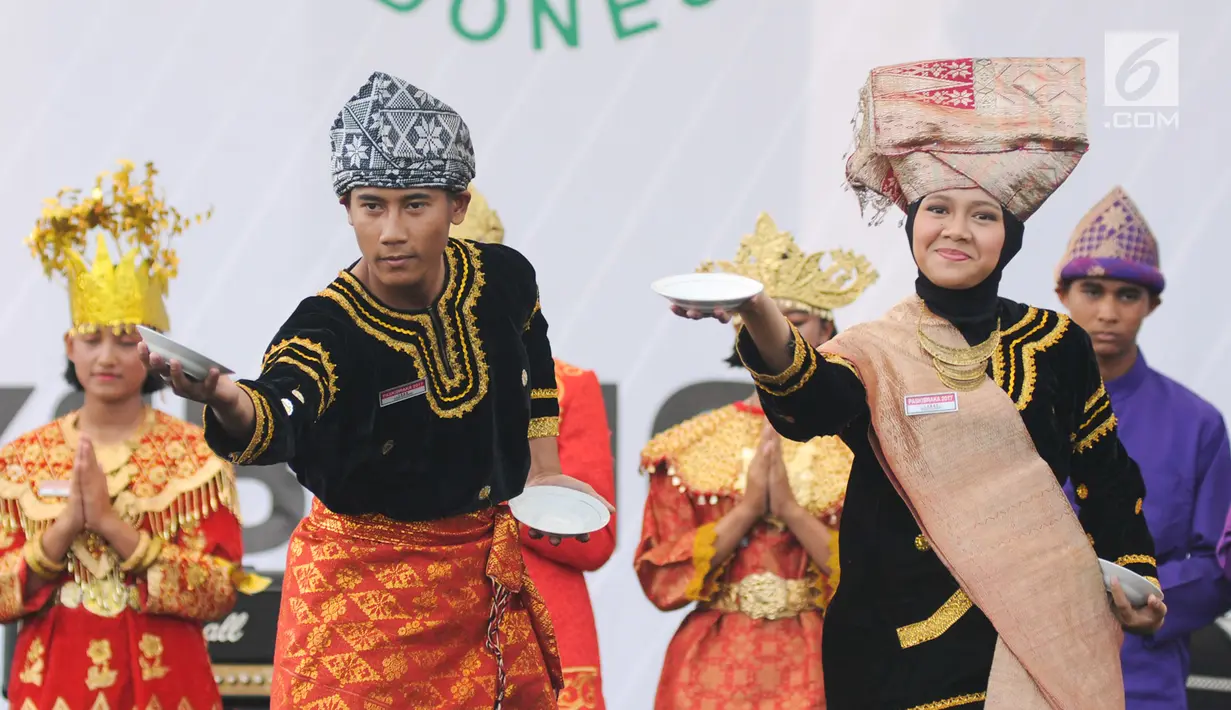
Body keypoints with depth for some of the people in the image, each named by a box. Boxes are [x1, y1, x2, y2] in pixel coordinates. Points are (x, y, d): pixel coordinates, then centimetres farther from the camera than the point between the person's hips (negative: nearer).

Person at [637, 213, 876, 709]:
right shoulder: (688, 448, 5)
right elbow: (660, 580, -2)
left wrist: (791, 509, -14)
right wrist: (747, 510, -11)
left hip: (824, 664, -1)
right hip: (714, 666, 1)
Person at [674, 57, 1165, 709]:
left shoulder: (1056, 344, 4)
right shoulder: (875, 350, -3)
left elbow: (1104, 472, 14)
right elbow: (811, 399, -26)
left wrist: (1133, 569, 3)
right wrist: (757, 315, -46)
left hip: (1040, 626, 1)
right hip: (903, 641, -1)